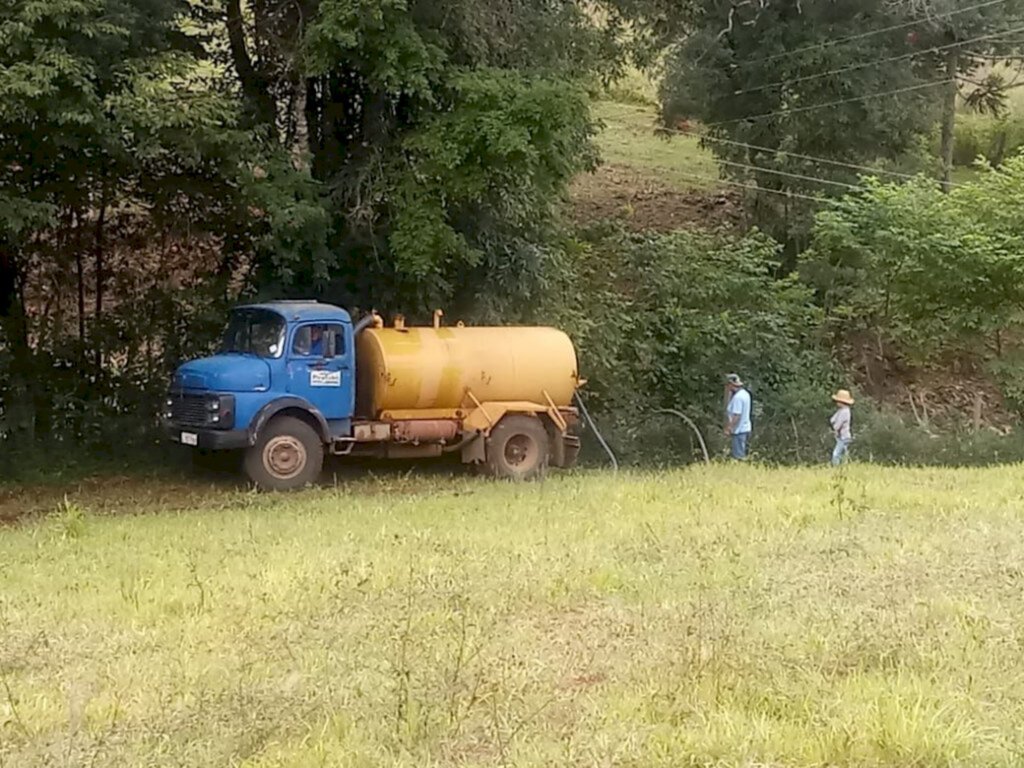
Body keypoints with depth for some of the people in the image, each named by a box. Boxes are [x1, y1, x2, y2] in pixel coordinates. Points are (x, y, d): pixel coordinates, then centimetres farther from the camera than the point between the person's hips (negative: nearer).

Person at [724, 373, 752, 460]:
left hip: (739, 430, -10)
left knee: (738, 456, -5)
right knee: (742, 455, 16)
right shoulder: (745, 393, 10)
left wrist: (729, 428, -20)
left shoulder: (737, 397, -20)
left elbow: (737, 416, -23)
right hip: (746, 428, 10)